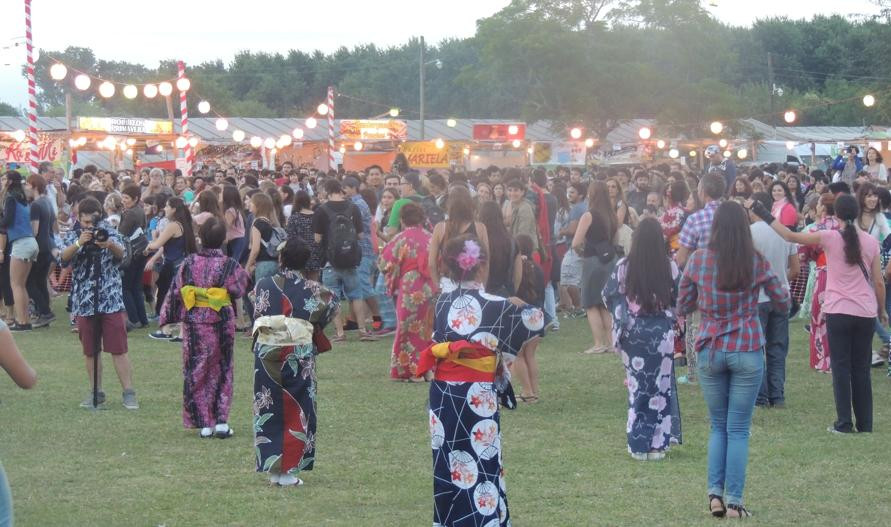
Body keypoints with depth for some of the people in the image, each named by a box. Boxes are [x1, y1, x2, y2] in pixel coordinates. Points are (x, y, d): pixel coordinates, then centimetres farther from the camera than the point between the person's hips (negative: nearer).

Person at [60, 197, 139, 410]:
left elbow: (120, 253, -16)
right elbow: (64, 257, -14)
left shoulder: (110, 233, 3)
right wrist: (79, 243, -32)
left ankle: (129, 393, 0)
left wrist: (110, 245, -39)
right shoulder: (72, 236, 6)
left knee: (119, 349, -3)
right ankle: (97, 393, 18)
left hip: (111, 300, -2)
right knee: (90, 352, 7)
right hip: (84, 302, 2)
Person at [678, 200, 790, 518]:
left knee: (718, 426, 16)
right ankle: (734, 501, 4)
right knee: (738, 430, 5)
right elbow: (783, 305, 6)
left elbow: (682, 308, 5)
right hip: (747, 351, -1)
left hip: (710, 350, 1)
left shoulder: (698, 260, -3)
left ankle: (715, 493, 7)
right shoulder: (757, 263, -5)